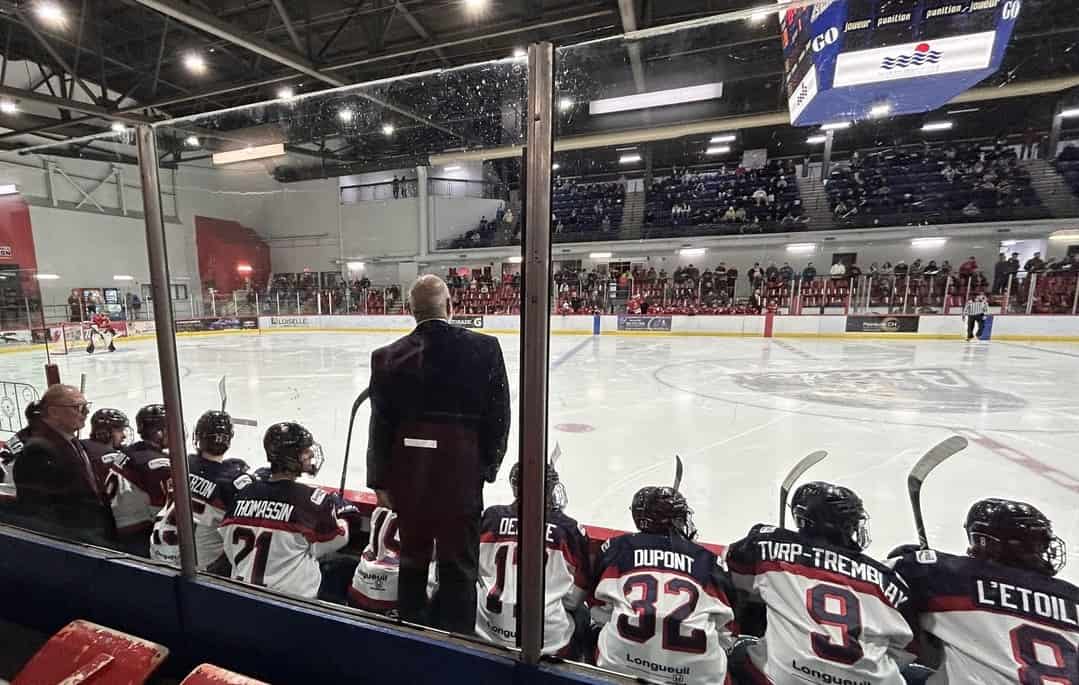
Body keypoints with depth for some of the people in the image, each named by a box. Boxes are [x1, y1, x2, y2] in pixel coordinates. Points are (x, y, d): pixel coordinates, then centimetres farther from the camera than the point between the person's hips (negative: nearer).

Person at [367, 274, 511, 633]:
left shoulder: (388, 357, -5)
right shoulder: (484, 349, -10)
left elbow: (381, 426, 0)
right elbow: (498, 416, -6)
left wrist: (380, 482, 11)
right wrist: (487, 466, 7)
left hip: (407, 475, 3)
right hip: (462, 473, -2)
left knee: (410, 562, 23)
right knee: (458, 567, 14)